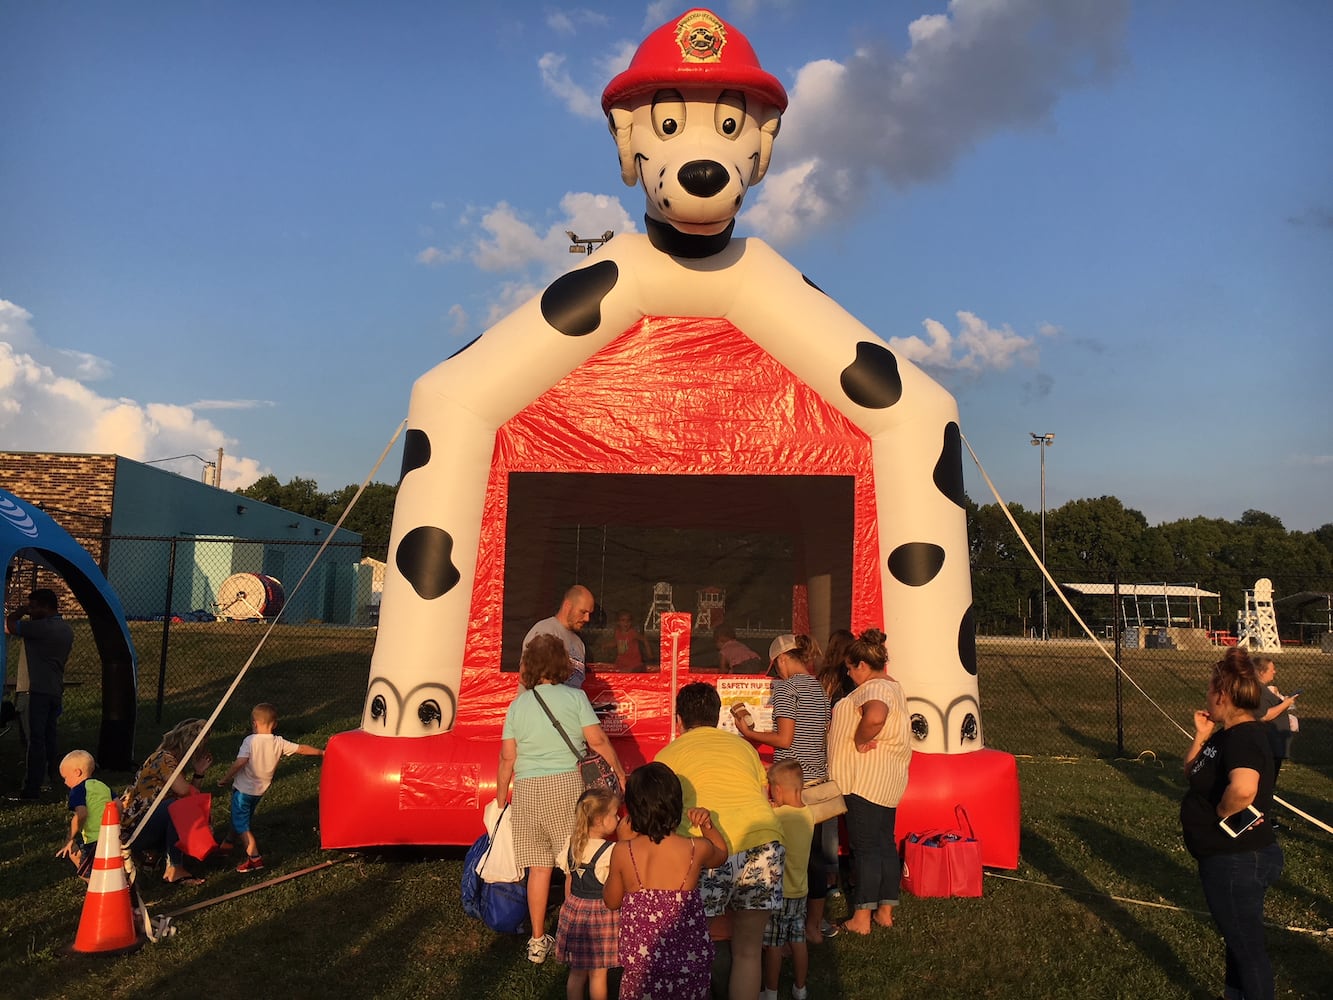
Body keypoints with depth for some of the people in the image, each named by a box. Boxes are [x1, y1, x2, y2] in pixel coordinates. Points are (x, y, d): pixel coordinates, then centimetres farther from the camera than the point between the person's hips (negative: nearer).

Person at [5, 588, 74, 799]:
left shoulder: (40, 627, -16)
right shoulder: (67, 630, 13)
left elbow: (8, 625, -14)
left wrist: (23, 611, 2)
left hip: (35, 691, -9)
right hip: (55, 690, 9)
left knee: (34, 739, -8)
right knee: (49, 735, 19)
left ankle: (32, 788, -8)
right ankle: (53, 775, 30)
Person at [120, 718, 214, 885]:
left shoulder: (176, 760, 11)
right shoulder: (165, 759, -18)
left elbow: (192, 794, 6)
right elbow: (182, 790, -31)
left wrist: (199, 772, -4)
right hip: (132, 826, -9)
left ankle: (154, 851, 9)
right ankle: (174, 869, -24)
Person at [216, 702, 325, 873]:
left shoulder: (250, 741, -18)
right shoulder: (279, 743, -5)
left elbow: (239, 762, -26)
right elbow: (302, 749, 0)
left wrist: (225, 779, -14)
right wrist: (322, 752, 12)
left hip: (243, 789, -6)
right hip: (260, 790, 6)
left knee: (241, 825, 0)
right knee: (240, 819, 26)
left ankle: (254, 858, -7)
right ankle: (227, 845, 44)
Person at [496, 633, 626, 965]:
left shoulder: (517, 705, 7)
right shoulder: (575, 697, -1)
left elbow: (507, 758, 6)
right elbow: (598, 741, -4)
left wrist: (500, 800, 15)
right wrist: (621, 774, 8)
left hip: (526, 789, 3)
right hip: (566, 784, -3)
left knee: (538, 867, 9)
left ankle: (538, 941, 17)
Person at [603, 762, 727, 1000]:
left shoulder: (623, 852, -14)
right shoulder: (697, 849, -13)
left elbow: (612, 901, 5)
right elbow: (721, 854, 13)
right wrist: (708, 825, -1)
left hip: (640, 962, 0)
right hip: (690, 960, 0)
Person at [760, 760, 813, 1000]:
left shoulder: (777, 816, -23)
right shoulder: (807, 813, -3)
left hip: (778, 893, -6)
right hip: (800, 891, 7)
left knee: (773, 947, 8)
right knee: (798, 943, 17)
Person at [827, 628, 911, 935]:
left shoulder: (873, 689, -19)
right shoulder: (893, 687, 16)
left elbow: (875, 716, -42)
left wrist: (859, 740, -25)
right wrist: (838, 727, 18)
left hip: (867, 780, -10)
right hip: (888, 781, 10)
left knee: (864, 847, -3)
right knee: (885, 843, 14)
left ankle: (861, 918, 3)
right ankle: (885, 911, 22)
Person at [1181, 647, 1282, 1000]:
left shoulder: (1244, 737, -25)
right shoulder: (1227, 734, 6)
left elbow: (1243, 788, -45)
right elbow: (1192, 775, 13)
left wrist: (1220, 813, -27)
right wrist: (1202, 736, 2)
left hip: (1239, 863, -10)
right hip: (1226, 860, 10)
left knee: (1247, 948, 5)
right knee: (1237, 939, 25)